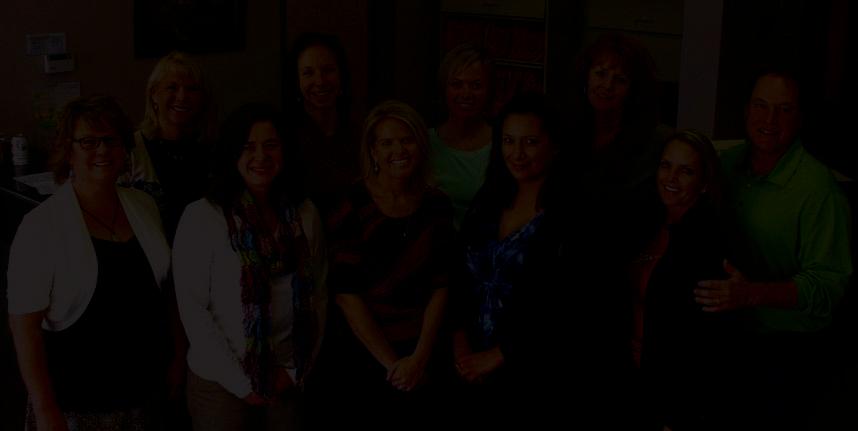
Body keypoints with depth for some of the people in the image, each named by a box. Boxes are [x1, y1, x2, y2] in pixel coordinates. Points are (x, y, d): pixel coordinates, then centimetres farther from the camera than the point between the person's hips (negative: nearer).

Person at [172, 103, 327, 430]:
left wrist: (298, 370, -2)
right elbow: (193, 309, -12)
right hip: (220, 383, -3)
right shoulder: (201, 217, -11)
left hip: (286, 383, 3)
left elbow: (318, 296, 5)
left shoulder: (305, 215, 0)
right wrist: (240, 381, -11)